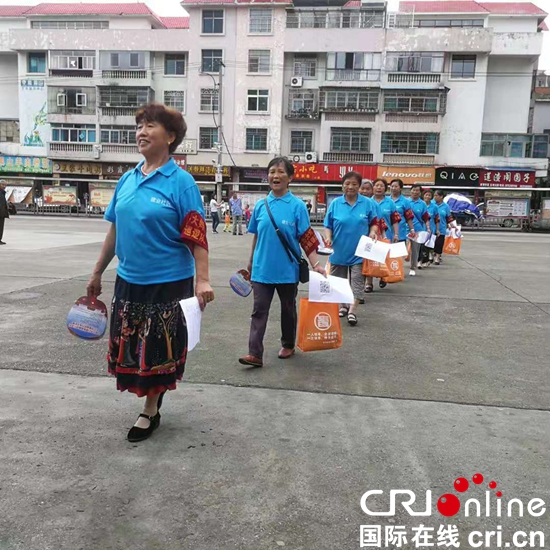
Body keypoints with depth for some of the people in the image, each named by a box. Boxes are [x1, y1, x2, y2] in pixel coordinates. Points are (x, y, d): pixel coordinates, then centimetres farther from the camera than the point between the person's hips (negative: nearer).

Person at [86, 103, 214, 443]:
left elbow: (197, 236, -16)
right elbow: (115, 230, 12)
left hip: (168, 283, -6)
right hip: (128, 280, 6)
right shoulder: (127, 180, 7)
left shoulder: (181, 182, -11)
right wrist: (98, 273, 15)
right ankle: (155, 393, 40)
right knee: (131, 346, 16)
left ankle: (150, 411, 28)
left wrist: (202, 279, -25)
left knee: (158, 349, 9)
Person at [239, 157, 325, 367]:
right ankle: (255, 353, 1)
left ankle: (288, 345, 33)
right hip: (262, 269, 2)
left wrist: (315, 264, -15)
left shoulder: (297, 206, -7)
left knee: (288, 309, 15)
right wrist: (251, 262, 16)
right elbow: (256, 237, 11)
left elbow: (307, 239, -8)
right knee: (259, 310, -2)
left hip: (287, 270, -2)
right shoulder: (260, 206, 3)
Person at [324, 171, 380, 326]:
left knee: (357, 282, -2)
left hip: (359, 252, -2)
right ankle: (343, 306, 33)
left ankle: (352, 311, 4)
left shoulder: (368, 203, -2)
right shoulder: (335, 203, -1)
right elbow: (328, 226, 2)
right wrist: (328, 238, -15)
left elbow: (374, 223, 4)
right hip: (338, 251, 2)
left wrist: (373, 233, -16)